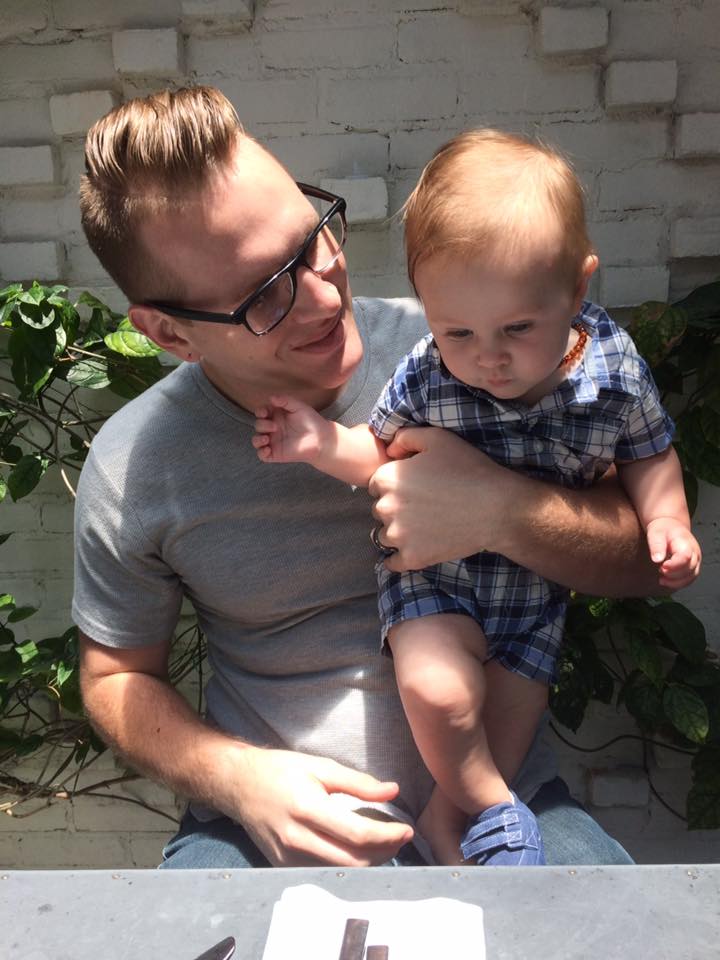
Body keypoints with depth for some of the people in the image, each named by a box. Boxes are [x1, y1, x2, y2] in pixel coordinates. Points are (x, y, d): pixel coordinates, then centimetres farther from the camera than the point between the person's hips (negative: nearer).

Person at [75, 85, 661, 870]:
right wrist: (237, 777, -13)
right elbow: (115, 674, 5)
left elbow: (645, 556, -7)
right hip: (268, 817, 2)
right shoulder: (131, 469, -9)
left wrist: (502, 511, -27)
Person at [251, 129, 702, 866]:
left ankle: (444, 820, 37)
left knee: (507, 732, 9)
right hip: (434, 569, -2)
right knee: (436, 690, -25)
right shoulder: (425, 378, -21)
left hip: (536, 586, 2)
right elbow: (382, 453, -3)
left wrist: (665, 517, -13)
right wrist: (325, 444, -21)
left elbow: (649, 452, 3)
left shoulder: (614, 373, -17)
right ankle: (487, 805, 5)